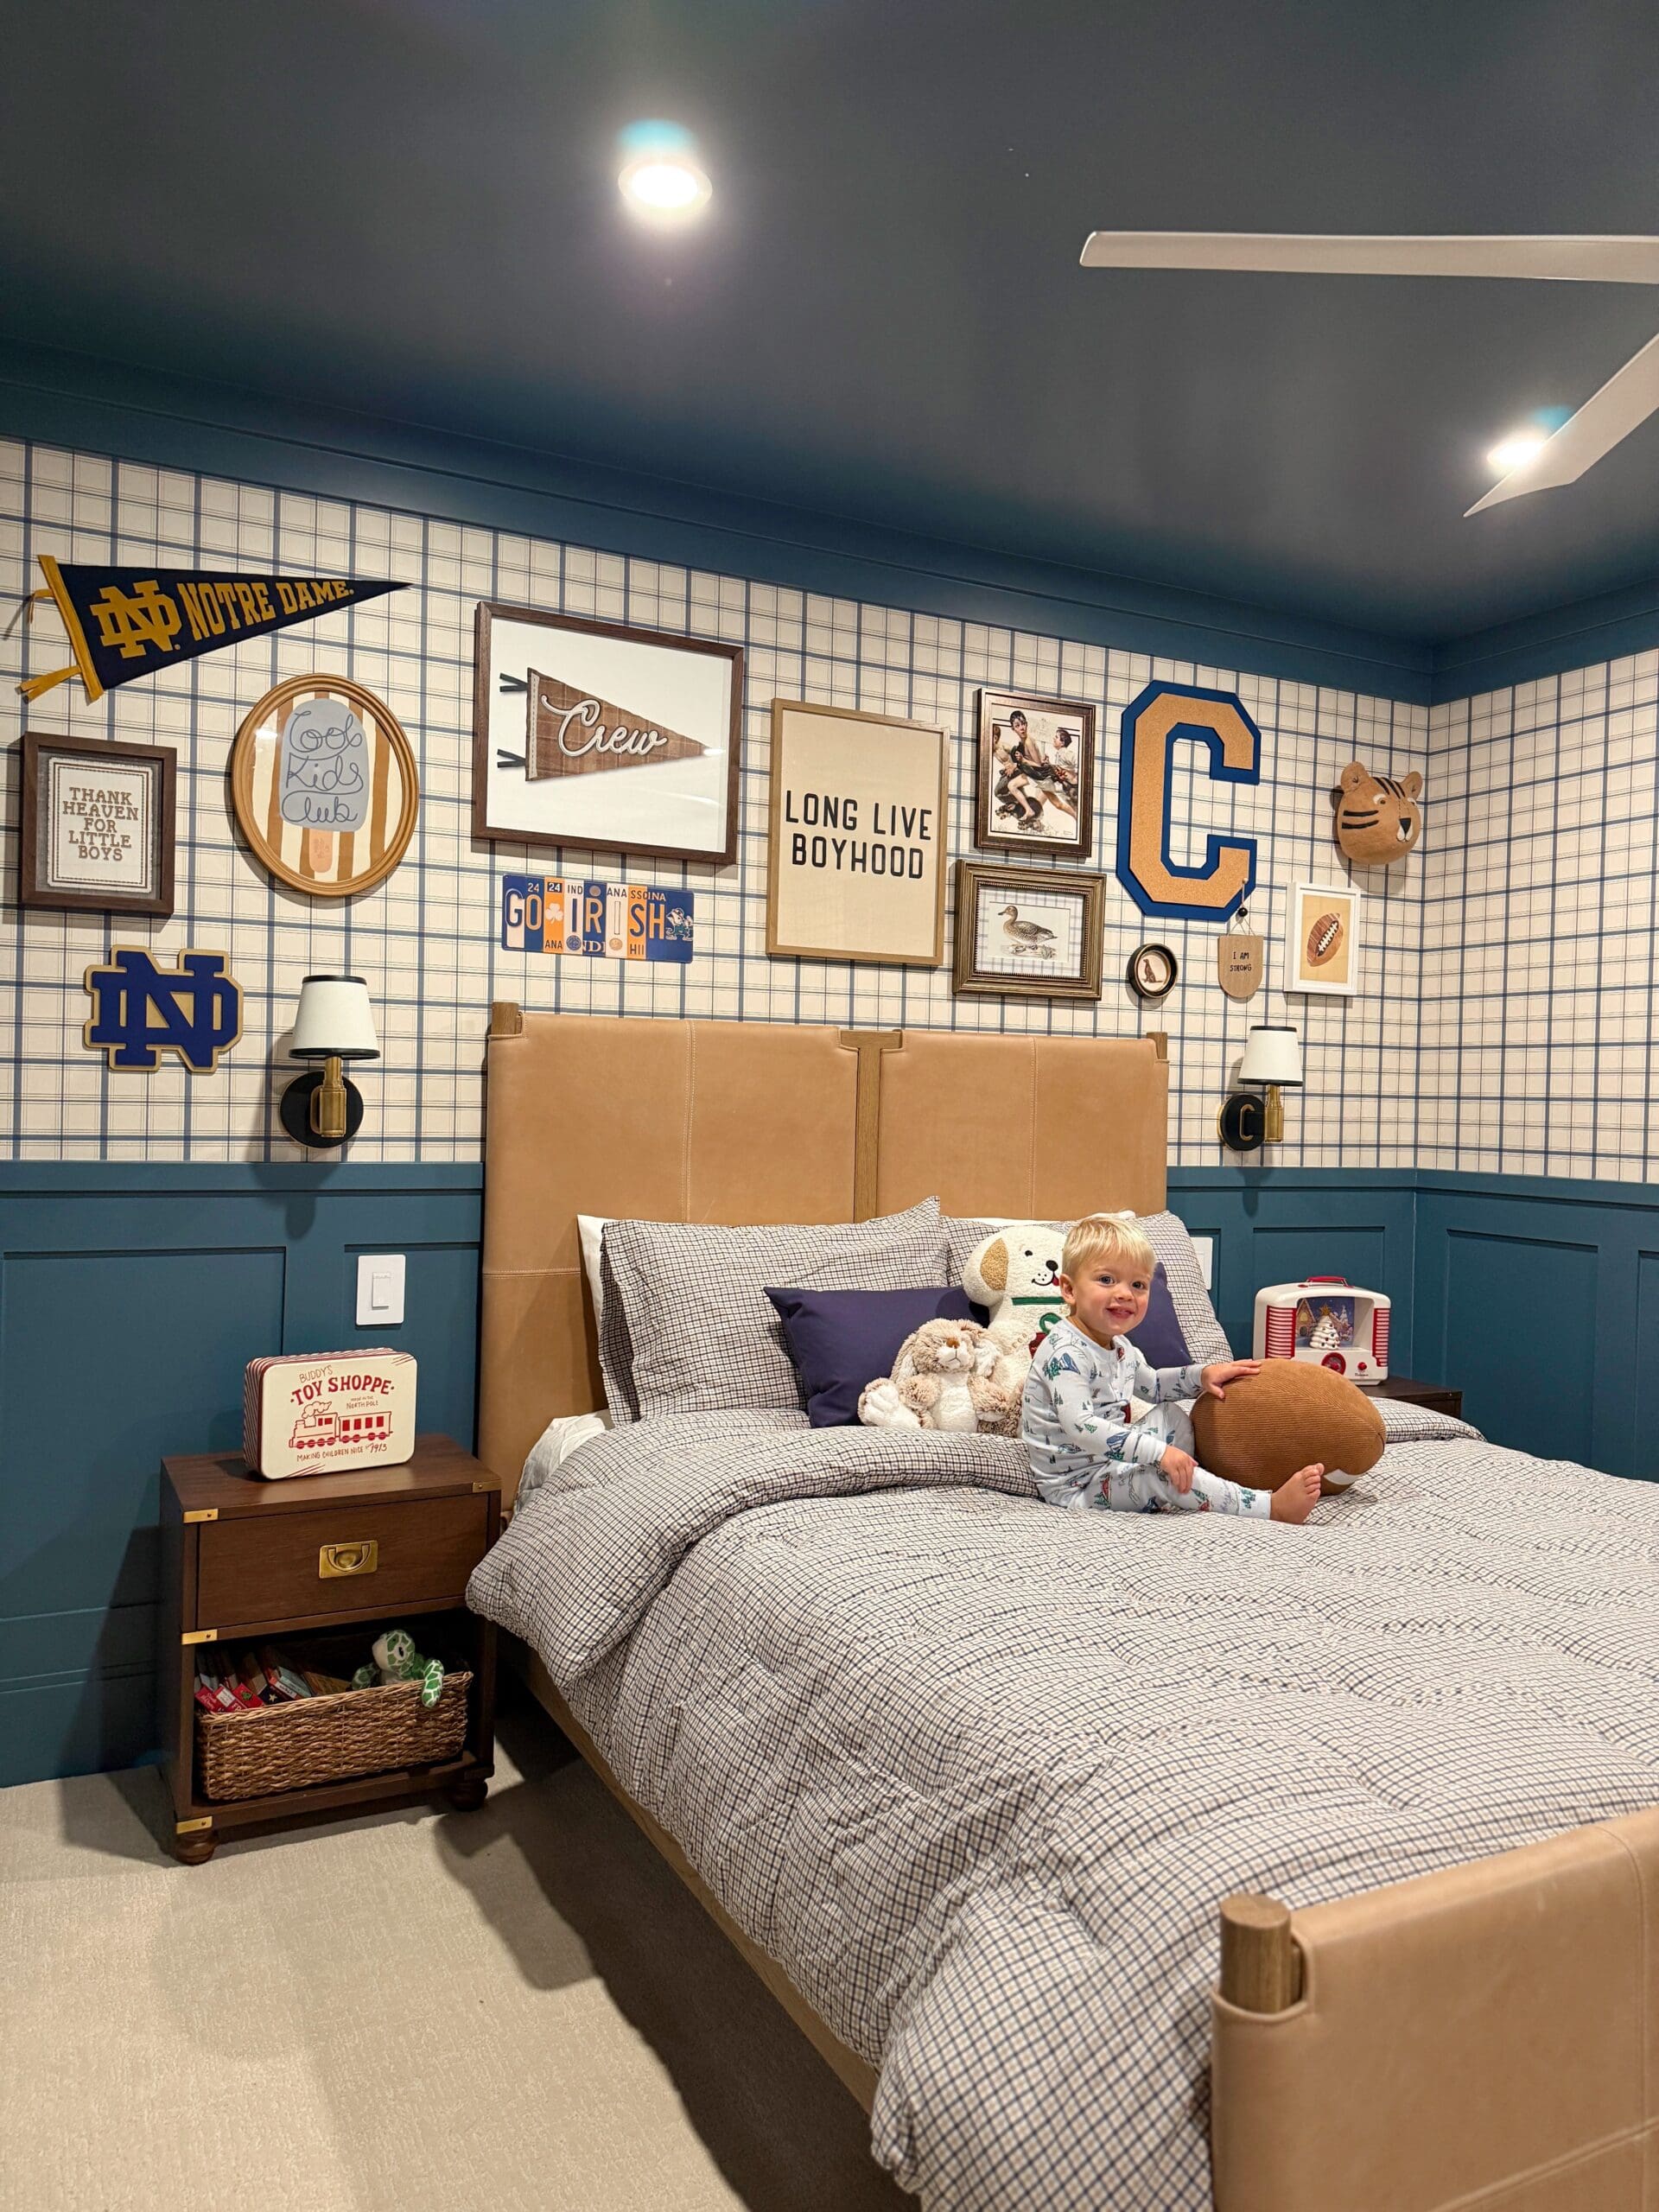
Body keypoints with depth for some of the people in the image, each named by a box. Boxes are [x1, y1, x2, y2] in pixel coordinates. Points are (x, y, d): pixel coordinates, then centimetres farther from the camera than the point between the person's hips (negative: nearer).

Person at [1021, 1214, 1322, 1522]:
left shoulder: (1117, 1345, 6)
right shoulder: (1066, 1353, -26)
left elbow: (1152, 1385, 26)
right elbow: (1080, 1426, -37)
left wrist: (1202, 1375, 8)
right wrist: (1158, 1451, -38)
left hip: (1109, 1460, 11)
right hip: (1075, 1483, -11)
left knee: (1170, 1415, 19)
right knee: (1162, 1473, -26)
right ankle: (1272, 1507, -21)